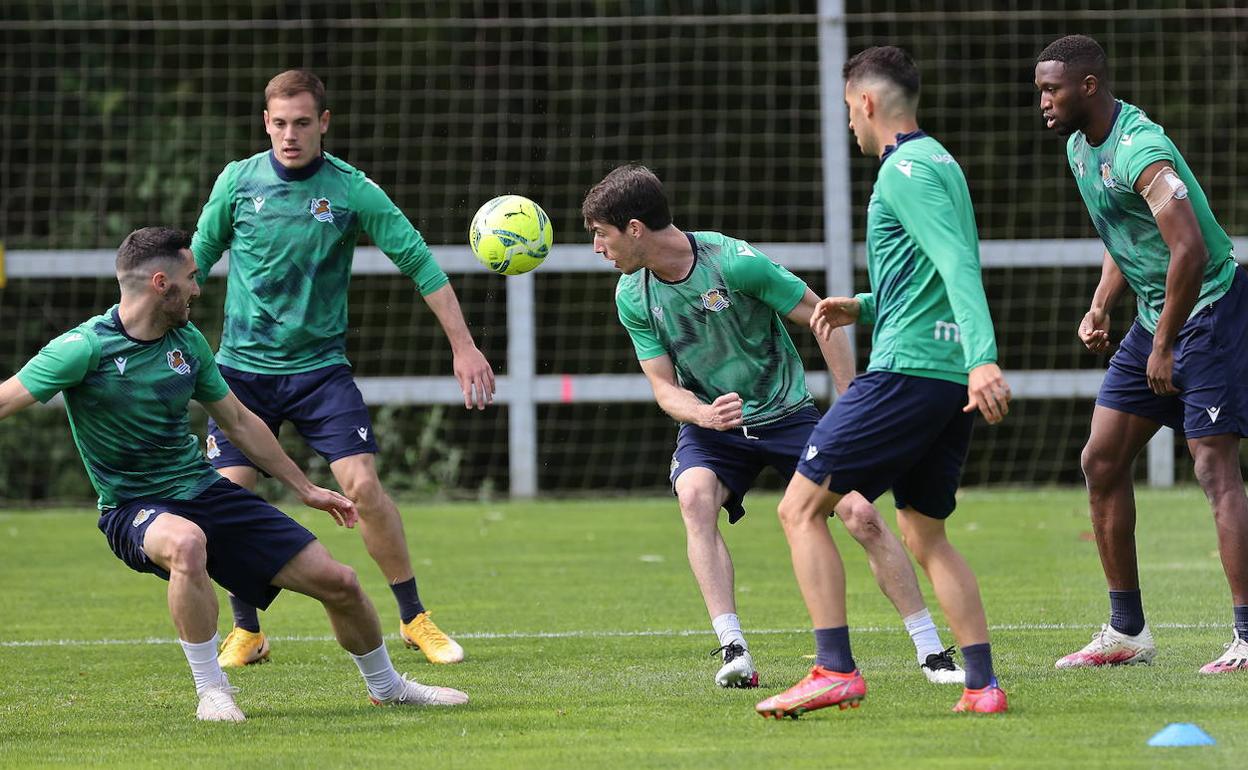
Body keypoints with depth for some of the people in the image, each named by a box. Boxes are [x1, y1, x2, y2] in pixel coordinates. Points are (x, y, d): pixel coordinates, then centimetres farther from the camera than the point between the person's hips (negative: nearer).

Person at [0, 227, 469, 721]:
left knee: (337, 582, 0)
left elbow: (238, 422, 17)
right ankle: (211, 690, -27)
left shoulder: (188, 343, 4)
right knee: (187, 543, -44)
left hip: (205, 491, 6)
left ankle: (386, 686, 27)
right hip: (133, 509, -6)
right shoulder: (85, 348, -16)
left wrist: (305, 488, 22)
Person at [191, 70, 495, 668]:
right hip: (242, 366, 1)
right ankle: (246, 632, 11)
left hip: (319, 365, -1)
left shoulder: (352, 191, -7)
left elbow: (419, 263, -3)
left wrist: (463, 346, -5)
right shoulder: (238, 181, -1)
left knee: (363, 486, -13)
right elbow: (198, 257, 12)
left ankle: (414, 619, 1)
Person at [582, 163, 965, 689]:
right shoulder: (632, 297, -9)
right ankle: (733, 651, -33)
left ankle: (931, 652, 2)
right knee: (695, 495, -30)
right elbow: (665, 387, -6)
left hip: (785, 413, -2)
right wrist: (705, 414, -30)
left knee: (863, 518, -12)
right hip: (709, 423, 2)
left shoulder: (736, 263, -23)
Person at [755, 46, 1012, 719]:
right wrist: (864, 309, 23)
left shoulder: (905, 170, -9)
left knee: (801, 509, -5)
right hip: (952, 381, 9)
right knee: (925, 536, 15)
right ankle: (982, 684, 6)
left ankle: (835, 670, -14)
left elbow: (959, 265, -23)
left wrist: (983, 359, -33)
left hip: (906, 370, -9)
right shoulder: (940, 163, 20)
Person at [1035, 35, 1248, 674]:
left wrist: (1164, 347, -24)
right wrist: (1100, 308, 8)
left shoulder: (1140, 153, -24)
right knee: (1102, 461, 8)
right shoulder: (1080, 148, 8)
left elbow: (1191, 251, -31)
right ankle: (1127, 632, 15)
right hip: (1155, 315, 10)